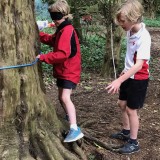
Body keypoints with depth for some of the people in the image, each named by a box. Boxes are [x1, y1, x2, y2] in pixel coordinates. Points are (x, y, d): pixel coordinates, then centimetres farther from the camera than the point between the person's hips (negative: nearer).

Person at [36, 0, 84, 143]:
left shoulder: (67, 30, -20)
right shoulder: (62, 30, 14)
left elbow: (63, 54, -28)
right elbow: (52, 40, 14)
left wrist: (43, 57, -24)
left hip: (69, 71, -10)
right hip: (63, 70, 10)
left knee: (65, 97, -21)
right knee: (62, 97, 18)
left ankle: (75, 129, -25)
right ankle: (70, 119, 38)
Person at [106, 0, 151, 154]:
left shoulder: (143, 37, -27)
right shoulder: (130, 31, -1)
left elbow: (139, 65, -34)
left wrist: (119, 80, -40)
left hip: (138, 78, -8)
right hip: (129, 76, 8)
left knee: (131, 109, 1)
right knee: (122, 104, 18)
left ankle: (133, 143, 17)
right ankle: (126, 132, 38)